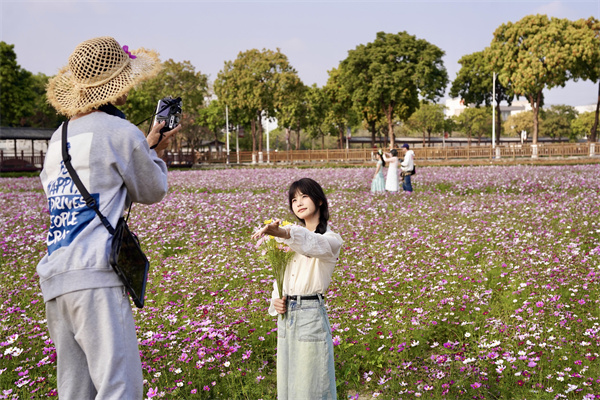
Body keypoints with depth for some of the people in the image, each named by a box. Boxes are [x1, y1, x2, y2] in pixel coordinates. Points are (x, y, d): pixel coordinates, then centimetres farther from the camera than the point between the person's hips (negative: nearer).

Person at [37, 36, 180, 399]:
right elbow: (152, 192, 7)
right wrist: (155, 153, 25)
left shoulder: (60, 137, 18)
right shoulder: (121, 132, -4)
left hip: (54, 277, 8)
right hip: (94, 277, -8)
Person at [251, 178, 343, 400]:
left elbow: (314, 244, -32)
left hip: (311, 314, -6)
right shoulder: (295, 238, 14)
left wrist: (283, 232, -50)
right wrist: (275, 300, -1)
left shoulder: (331, 239, -8)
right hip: (286, 314, 7)